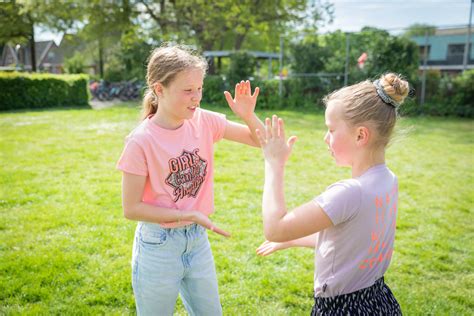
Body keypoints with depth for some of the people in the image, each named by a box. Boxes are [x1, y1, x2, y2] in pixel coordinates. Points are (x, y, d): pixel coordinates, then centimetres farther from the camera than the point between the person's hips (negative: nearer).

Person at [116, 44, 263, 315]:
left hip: (198, 240, 5)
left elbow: (261, 141, -1)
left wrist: (248, 115, -20)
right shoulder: (141, 141, -20)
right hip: (158, 246, -4)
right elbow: (131, 209, -16)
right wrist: (190, 215, -19)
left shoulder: (204, 121, -7)